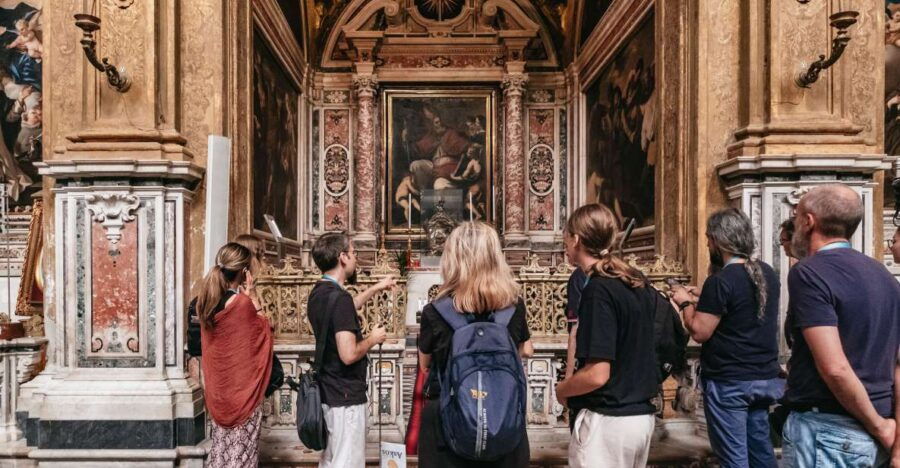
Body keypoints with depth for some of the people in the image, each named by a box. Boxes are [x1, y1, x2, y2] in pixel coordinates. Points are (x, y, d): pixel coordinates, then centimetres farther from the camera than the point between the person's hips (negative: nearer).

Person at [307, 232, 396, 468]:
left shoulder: (318, 294, 6)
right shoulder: (339, 297, -23)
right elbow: (349, 354, -29)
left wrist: (376, 288, 28)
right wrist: (373, 339, -11)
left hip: (328, 392, 9)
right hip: (346, 396, -9)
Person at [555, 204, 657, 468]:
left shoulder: (598, 289, -20)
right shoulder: (638, 284, 4)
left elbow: (597, 375, -22)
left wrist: (561, 390, -7)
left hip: (608, 420, -8)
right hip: (643, 416, 8)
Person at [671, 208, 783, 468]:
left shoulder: (720, 281, -19)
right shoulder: (768, 274, 5)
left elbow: (699, 333, -17)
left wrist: (686, 303, -2)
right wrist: (705, 302, 17)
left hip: (728, 382, -8)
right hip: (765, 377, 8)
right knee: (760, 447, 18)